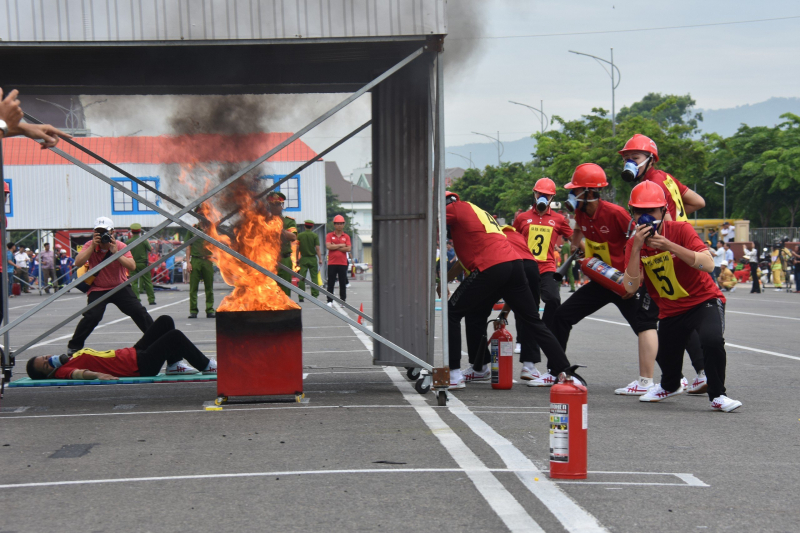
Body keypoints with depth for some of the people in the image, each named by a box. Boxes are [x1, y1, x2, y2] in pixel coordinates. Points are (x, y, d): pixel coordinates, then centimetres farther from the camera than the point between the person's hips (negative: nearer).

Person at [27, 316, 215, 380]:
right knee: (175, 336, -15)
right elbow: (76, 373, -36)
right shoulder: (62, 370, -17)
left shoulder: (69, 359, 8)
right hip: (140, 365, -10)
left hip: (133, 353, 10)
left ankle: (174, 365, 20)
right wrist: (97, 375, -53)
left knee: (165, 321, 14)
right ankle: (206, 366, 2)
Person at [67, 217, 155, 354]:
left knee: (138, 311, -8)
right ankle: (74, 346, -6)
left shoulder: (120, 246, -10)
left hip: (120, 287, 1)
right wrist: (93, 246, -26)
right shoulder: (90, 246, -7)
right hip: (97, 290, -1)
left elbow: (132, 266, -23)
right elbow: (78, 263, -24)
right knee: (92, 316, -21)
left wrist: (115, 252, -31)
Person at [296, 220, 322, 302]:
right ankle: (314, 296, 1)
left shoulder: (299, 235, 2)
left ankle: (301, 296, -2)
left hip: (303, 258, 1)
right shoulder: (315, 236, -4)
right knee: (314, 277, 3)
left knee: (301, 278, 2)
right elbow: (317, 248, -8)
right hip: (313, 258, -1)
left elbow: (297, 248, 3)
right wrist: (320, 259, -4)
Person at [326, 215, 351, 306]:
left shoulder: (346, 236, 8)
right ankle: (330, 301, 3)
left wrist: (335, 247, -8)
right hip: (332, 263, -1)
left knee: (343, 284, 4)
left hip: (343, 263, 1)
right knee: (330, 283, 0)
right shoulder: (329, 235, 5)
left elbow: (348, 248, -5)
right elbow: (328, 246, -11)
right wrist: (341, 245, -7)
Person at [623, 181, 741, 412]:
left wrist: (670, 246, -37)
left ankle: (717, 396, -10)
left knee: (712, 340, -31)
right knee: (665, 357, 12)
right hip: (670, 310, 5)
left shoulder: (681, 230, -17)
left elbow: (708, 264, -31)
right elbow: (630, 288, -19)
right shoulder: (634, 243, -6)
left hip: (705, 300, -4)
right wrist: (637, 248, -29)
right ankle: (670, 385, 50)